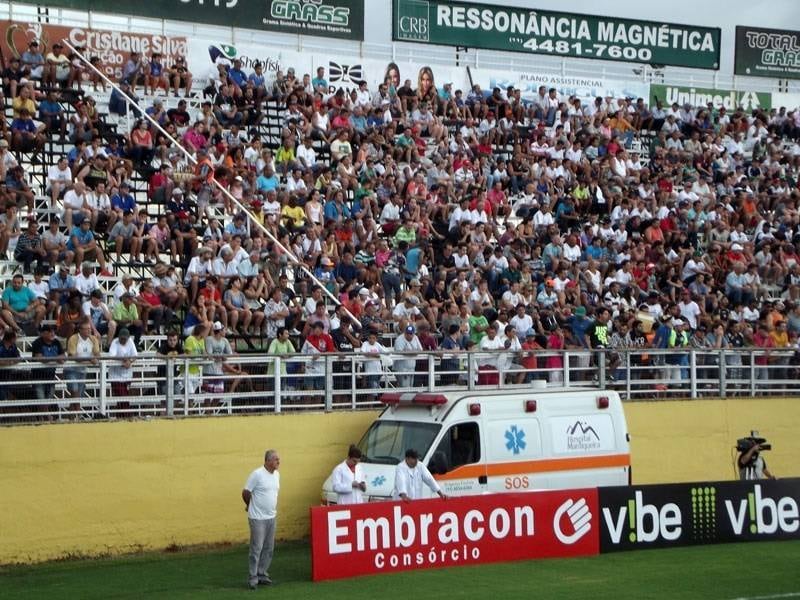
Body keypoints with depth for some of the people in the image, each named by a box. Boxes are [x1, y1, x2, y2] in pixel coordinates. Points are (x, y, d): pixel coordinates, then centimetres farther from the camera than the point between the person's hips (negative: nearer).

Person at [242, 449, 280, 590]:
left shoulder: (276, 474, 8)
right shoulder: (257, 474, -15)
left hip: (271, 517, 7)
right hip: (258, 518, -7)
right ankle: (253, 577, 3)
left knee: (269, 548, 10)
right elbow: (245, 493, -9)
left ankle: (262, 574, 20)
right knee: (256, 548, -3)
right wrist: (251, 506, 6)